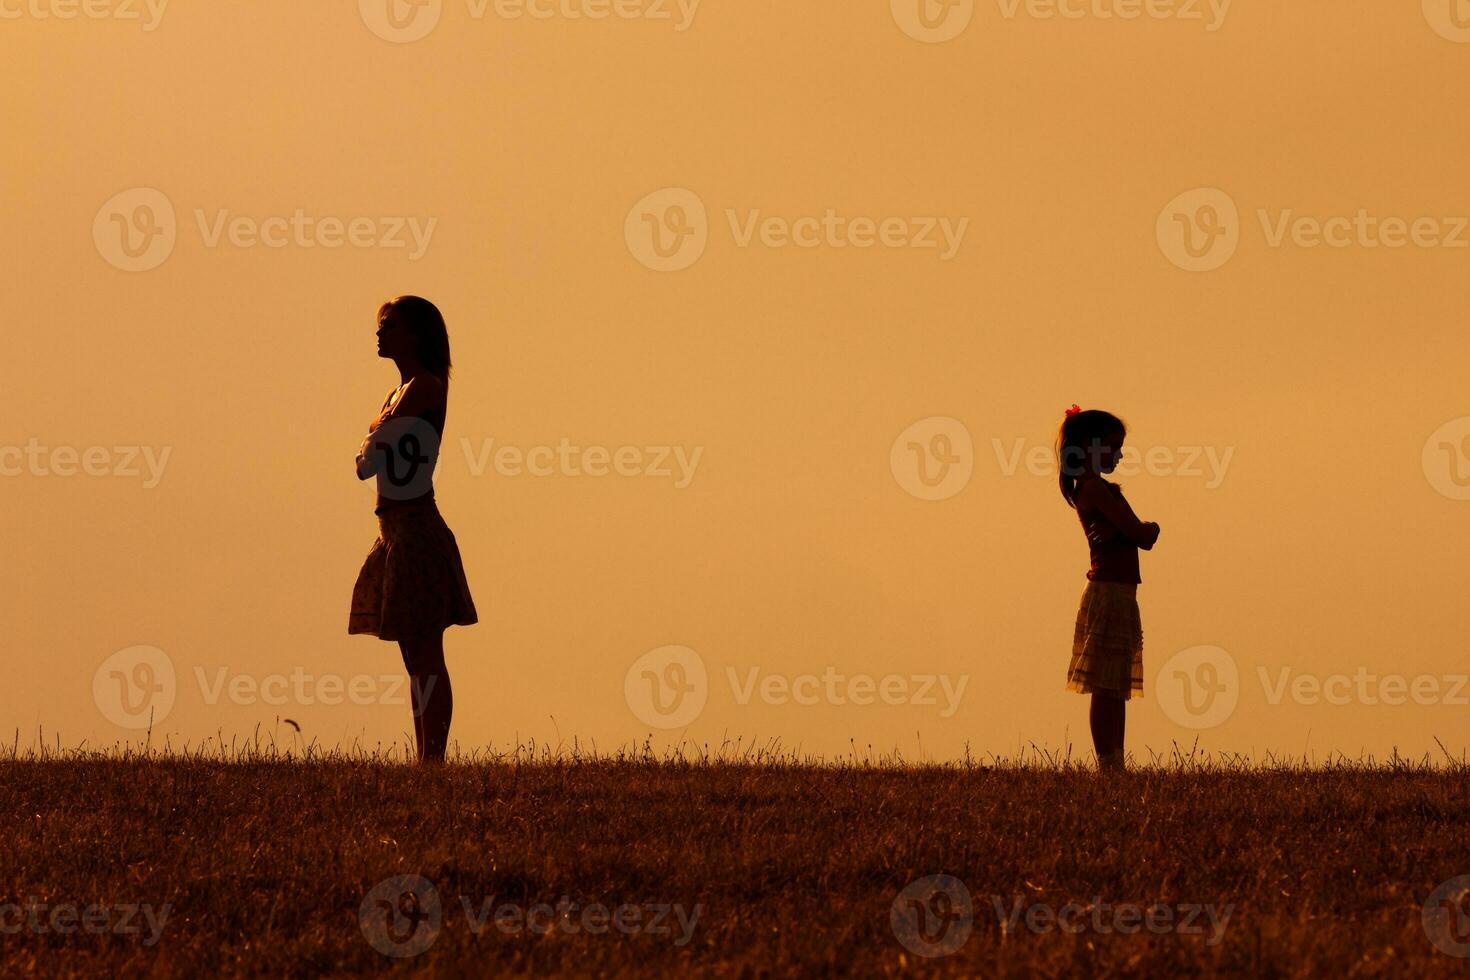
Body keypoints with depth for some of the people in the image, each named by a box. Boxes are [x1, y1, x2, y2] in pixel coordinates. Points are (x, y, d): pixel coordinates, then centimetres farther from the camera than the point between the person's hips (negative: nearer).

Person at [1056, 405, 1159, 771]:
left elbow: (1142, 538, 12)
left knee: (1117, 687, 9)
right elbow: (1138, 534, -16)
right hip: (1109, 591, -10)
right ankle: (1107, 763, -9)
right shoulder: (1096, 488, -11)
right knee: (1106, 687, -9)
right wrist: (1149, 528, 5)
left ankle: (1115, 763, 11)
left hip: (1119, 594, 10)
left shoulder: (1096, 488, 18)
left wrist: (1144, 530, -9)